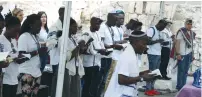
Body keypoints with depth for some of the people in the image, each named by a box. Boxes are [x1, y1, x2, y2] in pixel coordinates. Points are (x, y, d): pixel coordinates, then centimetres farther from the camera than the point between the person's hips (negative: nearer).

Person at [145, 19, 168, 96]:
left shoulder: (159, 31, 17)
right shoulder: (151, 30, -10)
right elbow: (147, 41, -17)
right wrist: (157, 41, -22)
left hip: (158, 54, 9)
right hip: (152, 54, -9)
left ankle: (152, 88, 17)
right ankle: (148, 90, 1)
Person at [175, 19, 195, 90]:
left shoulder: (191, 33, 10)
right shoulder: (181, 31, -9)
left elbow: (191, 44, 14)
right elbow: (177, 43, -11)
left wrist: (192, 54, 12)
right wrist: (178, 54, -16)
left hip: (189, 54, 6)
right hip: (182, 54, -6)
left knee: (185, 71, 12)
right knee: (181, 71, 0)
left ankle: (183, 86, 21)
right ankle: (179, 86, 10)